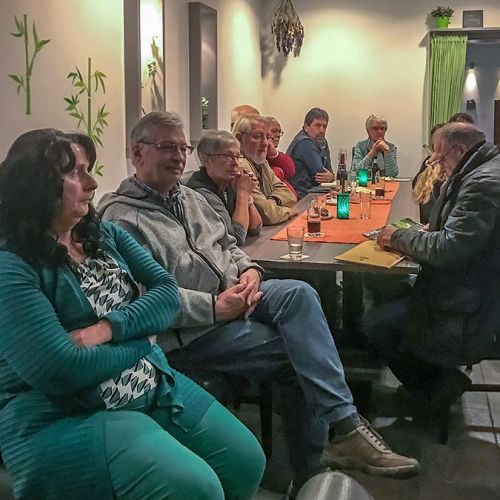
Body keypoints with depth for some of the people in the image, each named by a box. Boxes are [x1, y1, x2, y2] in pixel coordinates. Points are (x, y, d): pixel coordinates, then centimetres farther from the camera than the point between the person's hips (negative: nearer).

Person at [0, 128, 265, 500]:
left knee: (248, 462, 3)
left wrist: (108, 328, -18)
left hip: (157, 389, 7)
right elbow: (61, 372, -23)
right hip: (63, 420, -7)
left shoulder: (107, 235, 8)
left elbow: (168, 293, 0)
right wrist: (141, 342, -8)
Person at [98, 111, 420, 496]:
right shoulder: (120, 217, -11)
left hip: (230, 297, 7)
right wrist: (215, 307, -22)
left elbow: (227, 244, 23)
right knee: (301, 350, -19)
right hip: (190, 330, -7)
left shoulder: (189, 198, 17)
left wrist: (248, 270, -1)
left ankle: (341, 425, -20)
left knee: (299, 294, -21)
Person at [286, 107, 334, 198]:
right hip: (300, 197, -9)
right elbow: (319, 173, -16)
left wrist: (331, 176, -10)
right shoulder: (304, 142, -14)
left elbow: (329, 171, 13)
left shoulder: (322, 142, 16)